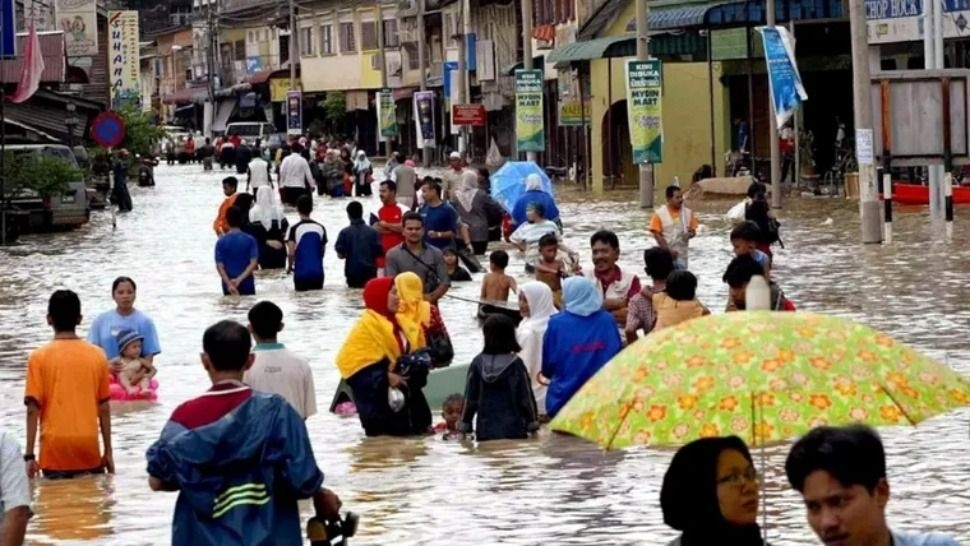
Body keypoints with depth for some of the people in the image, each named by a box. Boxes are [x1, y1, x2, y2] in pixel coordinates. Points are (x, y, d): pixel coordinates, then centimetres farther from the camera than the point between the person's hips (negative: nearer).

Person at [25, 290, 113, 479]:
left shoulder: (39, 357, -5)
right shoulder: (97, 355, 3)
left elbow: (33, 409, -7)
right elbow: (104, 408, 6)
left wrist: (29, 455, -3)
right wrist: (108, 451, 13)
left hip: (55, 450, -2)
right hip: (89, 449, 2)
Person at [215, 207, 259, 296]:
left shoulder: (221, 242, -4)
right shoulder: (250, 240, -5)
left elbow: (219, 266, -10)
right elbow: (253, 263, -13)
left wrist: (229, 284, -15)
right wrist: (240, 279, -16)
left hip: (228, 285, 0)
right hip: (247, 284, 0)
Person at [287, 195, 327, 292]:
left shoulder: (295, 229, -9)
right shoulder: (320, 228, 2)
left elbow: (291, 253, -13)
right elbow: (322, 251, 10)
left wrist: (289, 266, 4)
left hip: (301, 273, -3)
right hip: (318, 272, 3)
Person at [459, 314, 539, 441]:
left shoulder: (478, 363, -2)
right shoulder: (516, 364, -8)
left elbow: (470, 398, 1)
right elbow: (526, 397, -4)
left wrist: (464, 426, 9)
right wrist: (533, 426, 5)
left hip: (485, 432, 2)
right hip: (513, 431, -2)